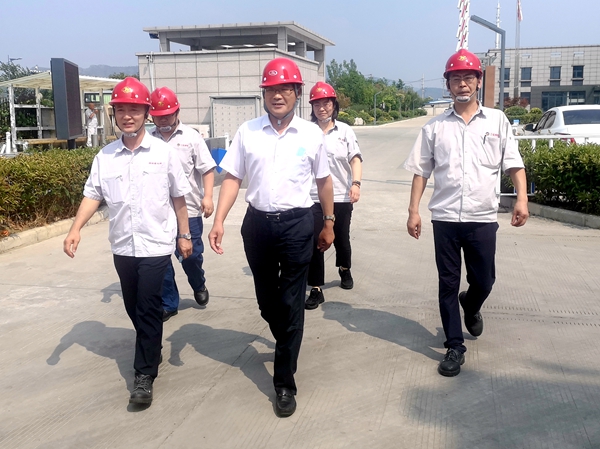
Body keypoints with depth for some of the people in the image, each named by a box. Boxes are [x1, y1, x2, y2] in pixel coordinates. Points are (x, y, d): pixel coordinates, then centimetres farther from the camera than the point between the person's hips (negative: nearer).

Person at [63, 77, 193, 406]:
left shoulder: (163, 152, -4)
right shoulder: (105, 156, 3)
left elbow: (178, 197, 2)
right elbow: (92, 195, 3)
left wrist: (184, 235, 4)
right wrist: (76, 229, -10)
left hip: (156, 243, -3)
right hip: (122, 245, 4)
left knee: (148, 307, -4)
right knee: (133, 307, 15)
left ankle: (145, 374, 6)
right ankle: (152, 349, 38)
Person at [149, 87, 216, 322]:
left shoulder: (191, 136, 0)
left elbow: (207, 169, -3)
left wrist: (207, 197, -13)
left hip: (188, 209, -2)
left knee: (191, 254, 6)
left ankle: (199, 286, 37)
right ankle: (168, 303, 20)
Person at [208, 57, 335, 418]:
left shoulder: (311, 133, -1)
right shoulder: (247, 132, 1)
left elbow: (324, 180, 8)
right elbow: (232, 178, 1)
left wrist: (329, 223, 11)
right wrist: (219, 220, -9)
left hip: (297, 225, -2)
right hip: (257, 223, 2)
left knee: (291, 302, 1)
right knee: (267, 297, 17)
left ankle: (285, 382, 13)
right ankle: (287, 344, 47)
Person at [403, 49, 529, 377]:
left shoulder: (497, 120, 4)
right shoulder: (435, 126, 5)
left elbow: (514, 164, 3)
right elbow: (421, 171, 6)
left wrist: (522, 198, -12)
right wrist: (413, 211, 0)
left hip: (483, 218, 0)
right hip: (444, 218, 0)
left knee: (483, 282, 10)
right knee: (448, 284, 6)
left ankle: (471, 307, 46)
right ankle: (454, 347, 20)